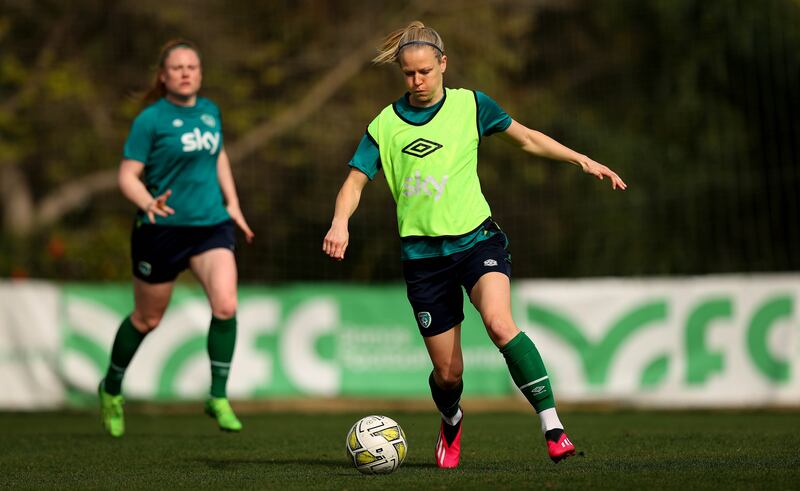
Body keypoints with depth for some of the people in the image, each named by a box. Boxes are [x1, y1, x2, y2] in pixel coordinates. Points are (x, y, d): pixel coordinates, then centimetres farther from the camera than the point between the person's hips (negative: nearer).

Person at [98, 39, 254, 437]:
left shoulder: (210, 110, 7)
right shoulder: (151, 119, -10)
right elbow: (128, 175, -12)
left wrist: (232, 202, 19)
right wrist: (148, 203, -30)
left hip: (212, 225, 4)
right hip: (163, 229, -4)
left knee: (226, 306, -18)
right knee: (147, 319, 10)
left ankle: (218, 397, -4)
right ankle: (111, 389, 36)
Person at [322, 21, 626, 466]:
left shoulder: (470, 105, 2)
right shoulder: (385, 125, 4)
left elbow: (528, 139, 13)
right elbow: (356, 181, 2)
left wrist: (581, 160, 5)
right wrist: (341, 222, -17)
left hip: (477, 238, -1)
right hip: (422, 255, 1)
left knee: (500, 324, -30)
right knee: (447, 371, 2)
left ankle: (552, 426, -27)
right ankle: (452, 423, 38)